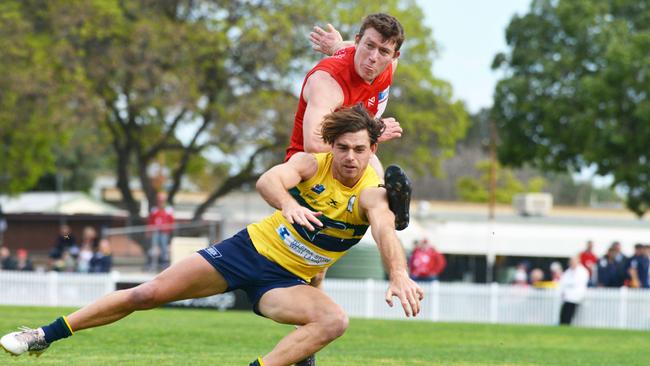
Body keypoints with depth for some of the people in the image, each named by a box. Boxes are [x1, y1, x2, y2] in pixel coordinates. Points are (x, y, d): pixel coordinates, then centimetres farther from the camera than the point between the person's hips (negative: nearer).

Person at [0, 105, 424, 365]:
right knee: (149, 293, -5)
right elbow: (269, 180, -33)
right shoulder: (312, 165, -12)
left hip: (286, 281, -1)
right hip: (251, 247, 1)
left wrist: (399, 275, -59)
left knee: (335, 320, -32)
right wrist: (287, 204, -56)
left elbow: (385, 230, -38)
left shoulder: (371, 194, -16)